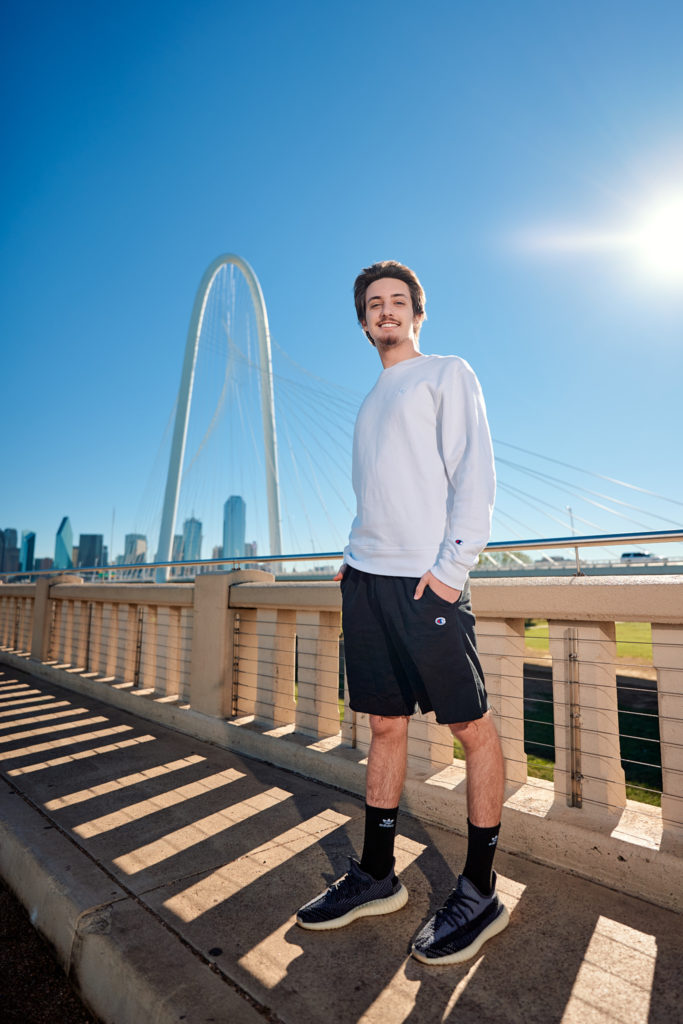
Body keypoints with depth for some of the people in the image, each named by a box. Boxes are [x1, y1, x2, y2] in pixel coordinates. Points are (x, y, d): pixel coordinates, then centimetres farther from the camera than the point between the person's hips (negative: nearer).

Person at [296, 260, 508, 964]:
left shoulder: (447, 374, 7)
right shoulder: (371, 403, 27)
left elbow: (474, 476, -5)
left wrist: (451, 566, -14)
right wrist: (352, 557, 13)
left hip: (426, 581, -6)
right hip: (367, 579, 7)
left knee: (471, 727, 1)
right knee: (385, 725, 11)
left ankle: (479, 893, 17)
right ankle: (376, 876, 24)